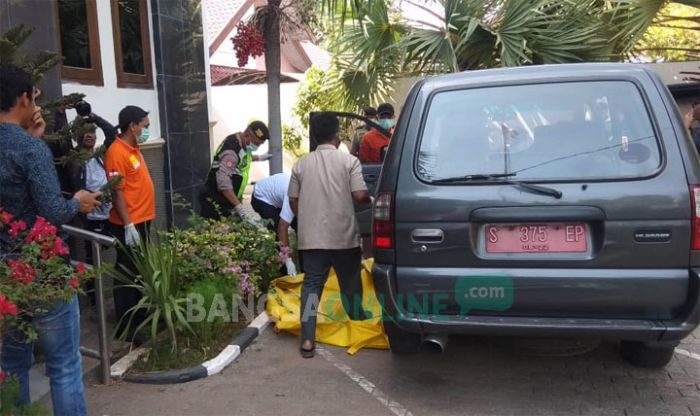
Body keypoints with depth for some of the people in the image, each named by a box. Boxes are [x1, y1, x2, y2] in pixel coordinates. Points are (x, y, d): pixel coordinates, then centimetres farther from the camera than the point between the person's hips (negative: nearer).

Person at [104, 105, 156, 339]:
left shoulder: (133, 148, 11)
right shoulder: (117, 152, -17)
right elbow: (117, 192, -20)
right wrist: (128, 225, -23)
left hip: (142, 220, 9)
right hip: (129, 224, -9)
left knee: (140, 271, 18)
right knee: (127, 273, -1)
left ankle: (139, 315, 31)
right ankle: (125, 325, 9)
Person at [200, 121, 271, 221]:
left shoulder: (242, 144, 5)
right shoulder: (231, 150, -24)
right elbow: (223, 183, -33)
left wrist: (258, 158, 38)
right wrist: (239, 208, -33)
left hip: (229, 201, 9)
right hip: (216, 202, -9)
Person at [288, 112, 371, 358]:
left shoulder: (301, 164, 5)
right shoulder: (349, 161, -5)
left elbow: (293, 201, 8)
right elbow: (360, 196, -12)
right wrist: (370, 200, 11)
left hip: (311, 237, 2)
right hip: (343, 236, -2)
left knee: (311, 285, 5)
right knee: (350, 283, 15)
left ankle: (307, 339, -1)